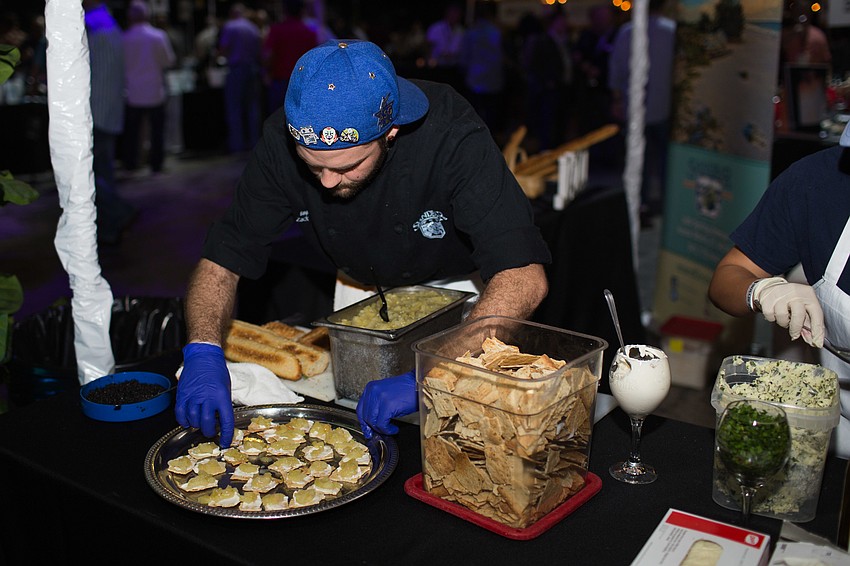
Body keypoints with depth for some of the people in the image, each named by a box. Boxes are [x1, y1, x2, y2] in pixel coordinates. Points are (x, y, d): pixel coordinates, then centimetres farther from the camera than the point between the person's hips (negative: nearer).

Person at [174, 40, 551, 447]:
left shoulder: (451, 135, -34)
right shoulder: (283, 141, -24)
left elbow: (525, 279, -41)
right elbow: (223, 259, -18)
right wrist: (204, 353, -36)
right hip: (359, 289, 3)